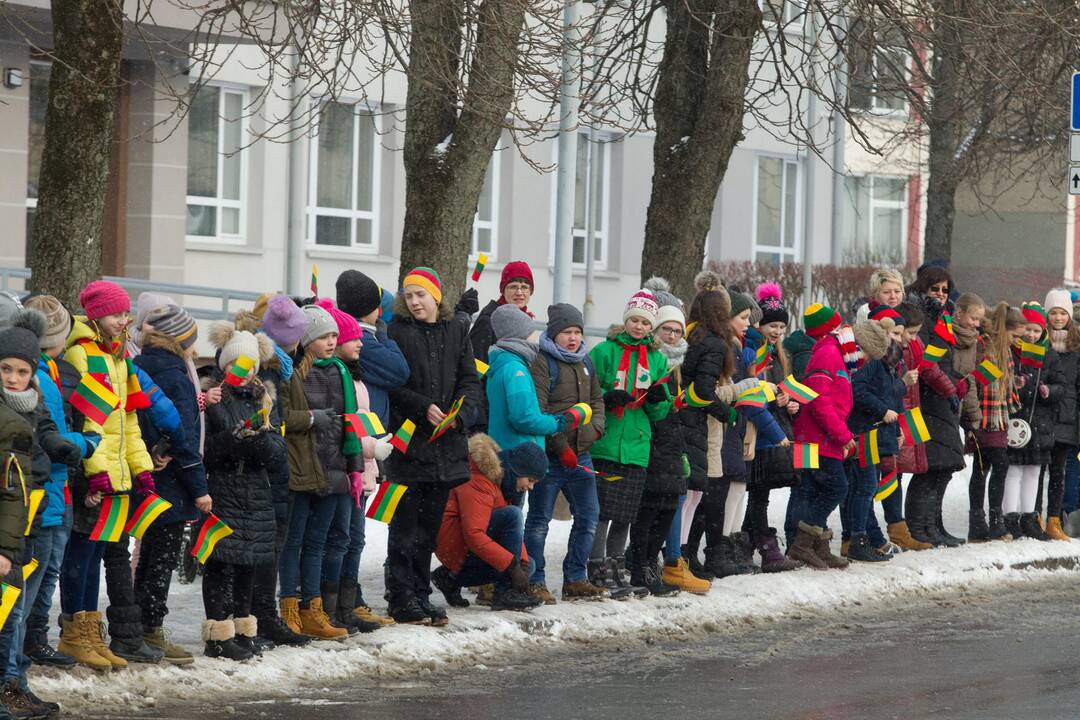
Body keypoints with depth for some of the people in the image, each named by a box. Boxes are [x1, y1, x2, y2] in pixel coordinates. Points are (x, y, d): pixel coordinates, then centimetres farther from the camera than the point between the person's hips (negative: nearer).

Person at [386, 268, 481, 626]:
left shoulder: (456, 332, 10)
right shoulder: (397, 331, -3)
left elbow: (470, 381, 8)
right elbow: (392, 384, -8)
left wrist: (460, 414, -9)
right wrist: (424, 408, -18)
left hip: (447, 444, 5)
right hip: (409, 443, -4)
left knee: (429, 527, 11)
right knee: (405, 526, -2)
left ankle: (421, 597, 18)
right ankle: (402, 600, 2)